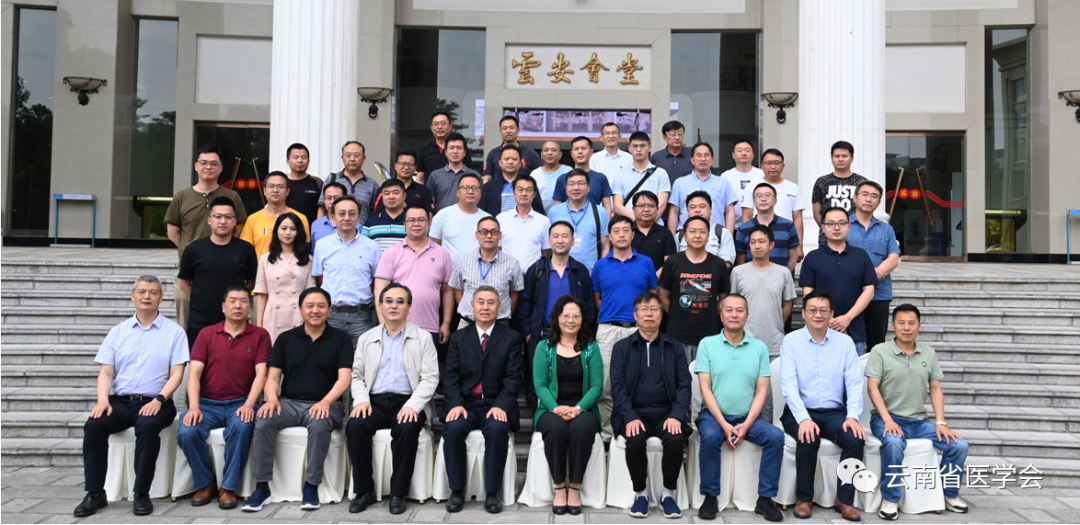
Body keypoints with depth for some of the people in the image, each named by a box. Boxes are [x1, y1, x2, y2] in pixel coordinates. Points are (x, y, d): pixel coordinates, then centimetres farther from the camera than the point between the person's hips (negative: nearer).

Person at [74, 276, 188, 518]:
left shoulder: (174, 332, 5)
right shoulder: (118, 332, 14)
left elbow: (176, 374, -2)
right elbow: (106, 372, 9)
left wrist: (159, 400, -18)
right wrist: (103, 400, -10)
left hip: (155, 403, -3)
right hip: (120, 401, 3)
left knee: (147, 426, -34)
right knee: (94, 425, -25)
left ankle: (142, 494, -23)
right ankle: (95, 493, -13)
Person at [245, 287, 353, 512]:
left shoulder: (340, 338, 4)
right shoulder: (285, 339, 12)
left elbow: (344, 378, -4)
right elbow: (272, 376, 9)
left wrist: (326, 402, -21)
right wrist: (272, 398, -13)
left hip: (324, 404, -2)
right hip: (288, 403, 3)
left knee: (319, 424, -36)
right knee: (263, 421, -27)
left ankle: (311, 486, -21)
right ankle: (262, 487, -17)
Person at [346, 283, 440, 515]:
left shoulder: (423, 338, 7)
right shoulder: (366, 339, 16)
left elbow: (430, 378, -2)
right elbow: (357, 375, 12)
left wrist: (412, 406, -17)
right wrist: (361, 400, -9)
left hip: (407, 403, -2)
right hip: (375, 401, 2)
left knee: (407, 429, -33)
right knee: (355, 426, -27)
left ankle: (398, 493, -18)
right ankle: (364, 490, -13)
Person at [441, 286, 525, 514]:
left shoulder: (512, 338, 8)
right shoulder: (458, 337, 13)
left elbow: (513, 377, -2)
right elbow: (451, 375, 4)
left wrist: (500, 406, -18)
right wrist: (456, 403, -14)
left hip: (496, 405, -1)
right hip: (465, 403, 2)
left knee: (497, 429, -33)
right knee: (453, 429, -30)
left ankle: (492, 493, -20)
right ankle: (456, 490, -14)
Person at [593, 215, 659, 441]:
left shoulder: (646, 263, 7)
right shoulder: (600, 265, 8)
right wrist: (609, 316, 9)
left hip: (638, 329, 0)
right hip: (608, 330, 0)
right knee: (605, 385, 0)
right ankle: (607, 434, 9)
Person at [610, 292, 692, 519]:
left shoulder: (675, 348, 12)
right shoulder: (622, 347, 9)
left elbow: (684, 385, 3)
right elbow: (617, 386, -1)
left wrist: (676, 415, -14)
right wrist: (630, 417, -16)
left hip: (666, 414, 1)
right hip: (634, 414, -1)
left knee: (675, 439, -30)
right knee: (635, 440, -31)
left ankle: (668, 493, -7)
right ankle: (640, 493, -8)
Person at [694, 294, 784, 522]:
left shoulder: (759, 348, 6)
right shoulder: (707, 344, 1)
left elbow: (761, 391, 1)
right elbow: (705, 388, -5)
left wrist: (746, 426, -12)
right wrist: (724, 424, -15)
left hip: (748, 418, 2)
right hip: (714, 415, -2)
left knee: (776, 436, -23)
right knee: (710, 437, -32)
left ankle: (765, 499, -10)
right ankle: (710, 497, -15)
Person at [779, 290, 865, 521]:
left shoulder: (845, 342, 6)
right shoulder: (791, 341, -1)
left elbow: (854, 384, 0)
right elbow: (789, 384, -11)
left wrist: (852, 416, -17)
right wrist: (804, 419, -24)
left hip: (834, 413, 2)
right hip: (800, 413, -2)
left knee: (855, 437, -26)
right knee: (809, 438, -32)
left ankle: (845, 499, -7)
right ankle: (804, 498, -10)